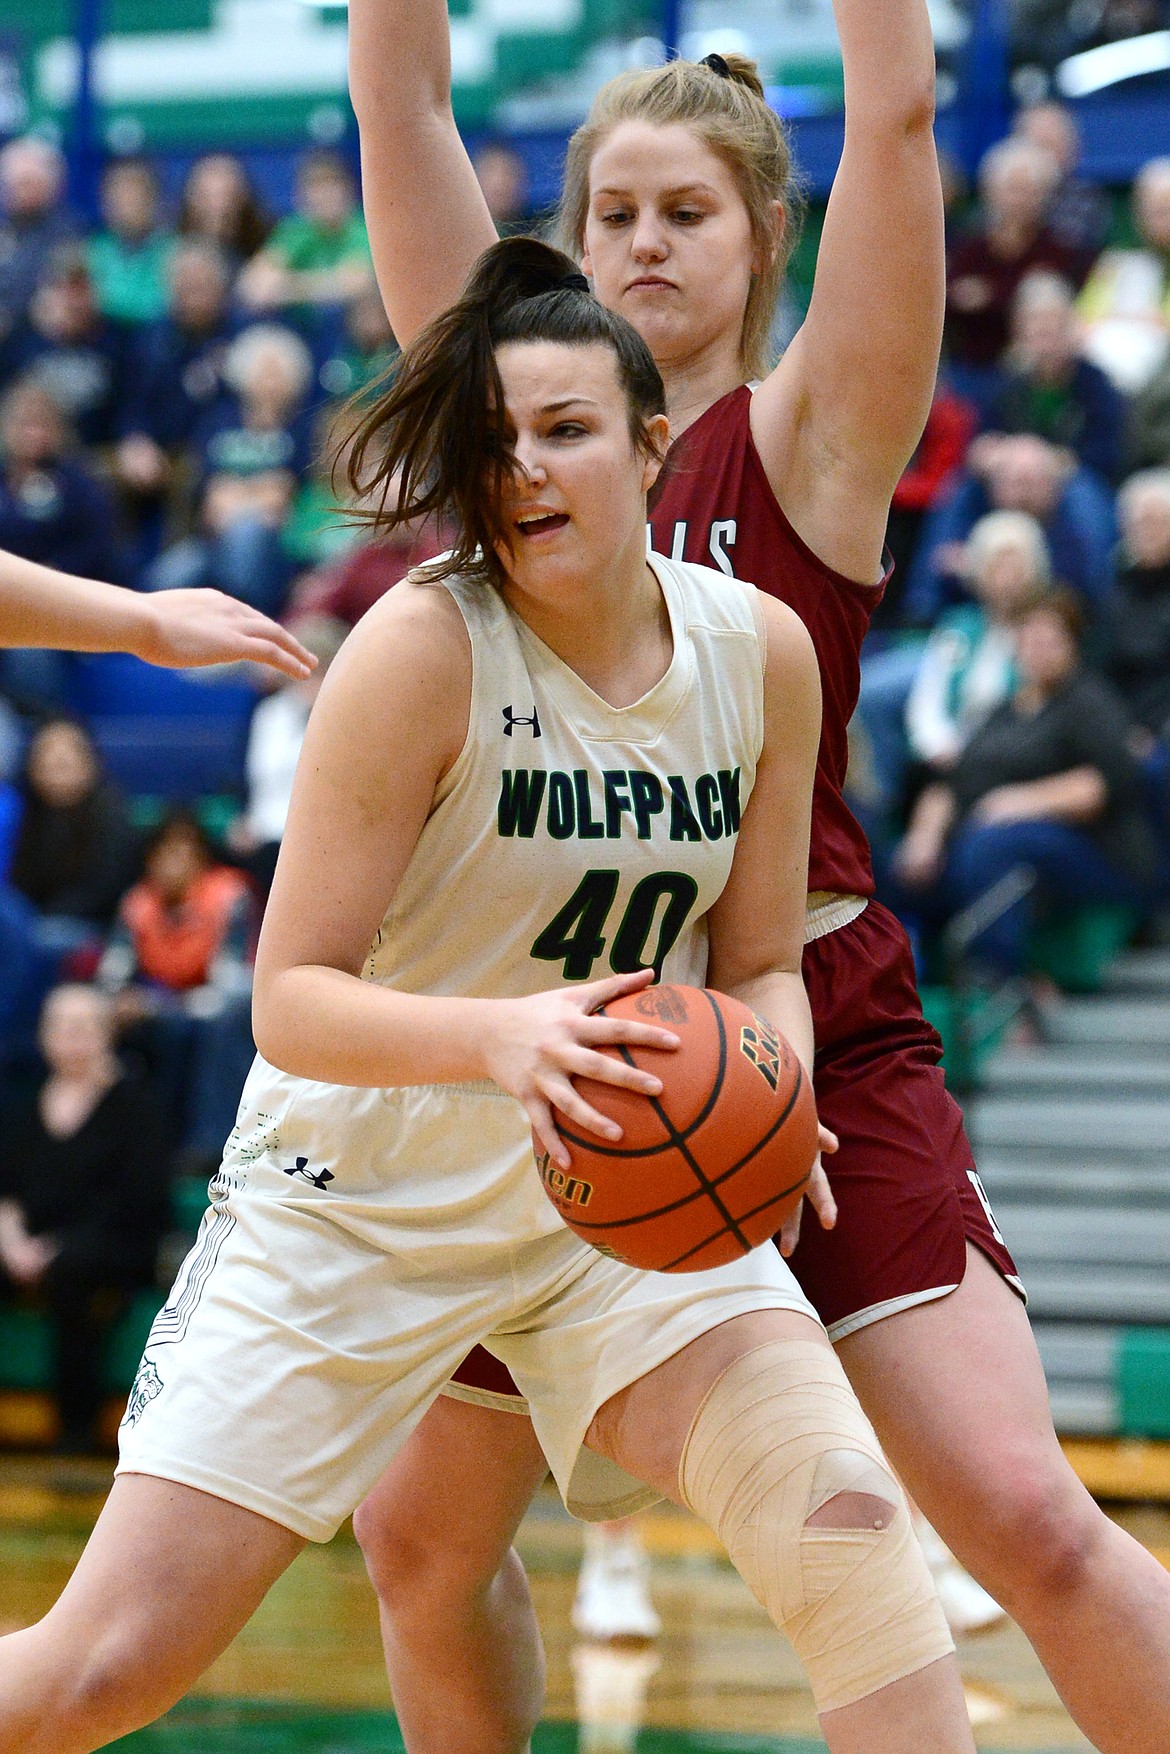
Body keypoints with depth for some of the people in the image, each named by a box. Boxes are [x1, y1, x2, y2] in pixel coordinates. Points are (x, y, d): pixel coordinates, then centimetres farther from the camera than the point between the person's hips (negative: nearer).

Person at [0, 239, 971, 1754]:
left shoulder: (762, 651, -3)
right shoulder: (425, 646, -18)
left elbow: (759, 963, 8)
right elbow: (290, 1001, -19)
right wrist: (498, 1034, -38)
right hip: (360, 1201, -3)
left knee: (847, 1519, -23)